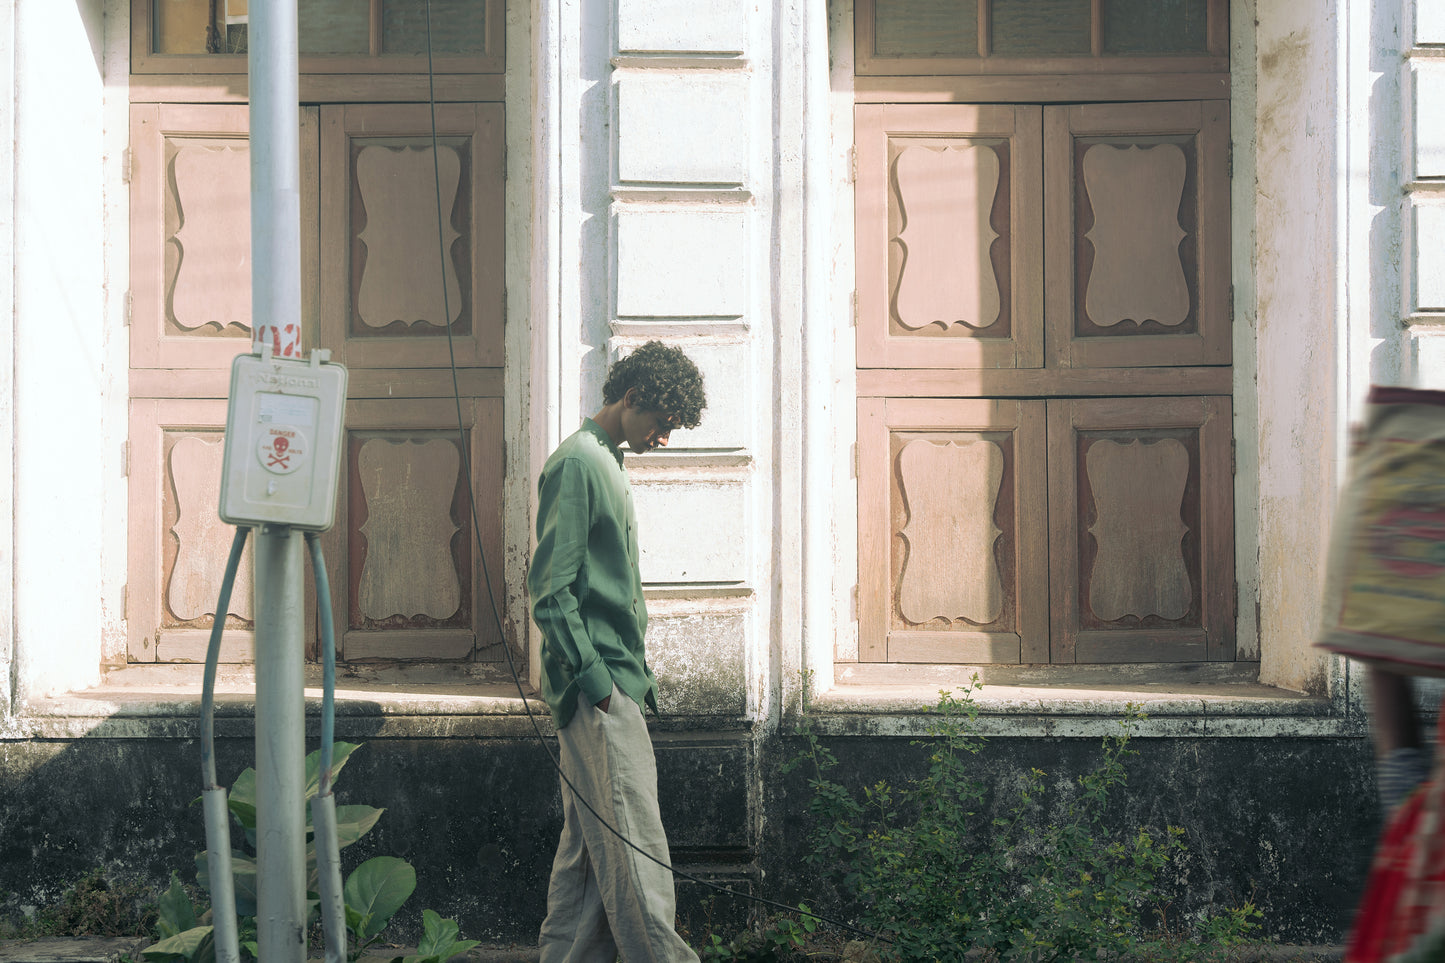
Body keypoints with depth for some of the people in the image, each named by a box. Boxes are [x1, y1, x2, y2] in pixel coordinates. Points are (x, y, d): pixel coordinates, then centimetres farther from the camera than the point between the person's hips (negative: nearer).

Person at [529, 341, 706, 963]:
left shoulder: (607, 465, 20)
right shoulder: (576, 463, -10)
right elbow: (550, 589, -16)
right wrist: (596, 683, -18)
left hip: (615, 686, 10)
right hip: (598, 692, -10)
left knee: (591, 844, 9)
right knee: (633, 847, -10)